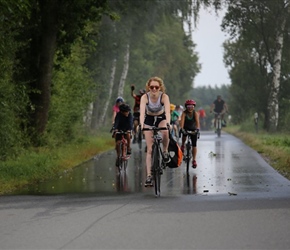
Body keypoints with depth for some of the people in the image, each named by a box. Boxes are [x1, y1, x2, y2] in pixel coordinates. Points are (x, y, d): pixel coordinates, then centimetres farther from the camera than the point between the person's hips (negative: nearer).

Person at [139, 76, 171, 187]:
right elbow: (142, 111, -38)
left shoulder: (164, 96, -25)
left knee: (165, 132, -36)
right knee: (150, 149, -6)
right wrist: (141, 124, -55)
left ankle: (165, 152, -8)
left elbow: (167, 111, -38)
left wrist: (168, 123, -56)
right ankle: (149, 175, -6)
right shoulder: (145, 97, -25)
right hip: (149, 120, 0)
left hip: (161, 118, 0)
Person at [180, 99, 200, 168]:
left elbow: (197, 121, -36)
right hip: (186, 128, 1)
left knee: (194, 145, -6)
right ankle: (182, 145, 2)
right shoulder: (184, 113, -22)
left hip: (193, 129, -1)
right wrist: (181, 128, -53)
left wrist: (197, 129, -53)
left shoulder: (195, 113, -22)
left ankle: (194, 160, 0)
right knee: (184, 134, -29)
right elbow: (182, 121, -36)